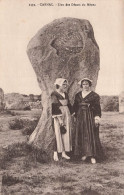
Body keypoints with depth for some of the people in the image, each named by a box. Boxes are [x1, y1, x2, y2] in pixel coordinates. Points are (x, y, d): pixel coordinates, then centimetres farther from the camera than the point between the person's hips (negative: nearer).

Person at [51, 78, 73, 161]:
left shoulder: (65, 94, 13)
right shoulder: (54, 95, -10)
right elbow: (55, 108, -16)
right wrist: (60, 119, -20)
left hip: (66, 116, 7)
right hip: (57, 117, -7)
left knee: (66, 134, 7)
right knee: (57, 134, -7)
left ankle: (64, 152, 14)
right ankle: (55, 153, -1)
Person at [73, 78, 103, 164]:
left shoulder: (94, 95, -1)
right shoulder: (78, 95, 12)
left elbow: (97, 107, -5)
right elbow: (75, 106, 16)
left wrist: (97, 118, -13)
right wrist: (75, 116, 8)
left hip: (90, 117, -4)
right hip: (80, 117, 4)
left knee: (92, 135, -5)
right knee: (81, 135, 4)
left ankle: (92, 156, -2)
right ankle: (84, 153, 13)